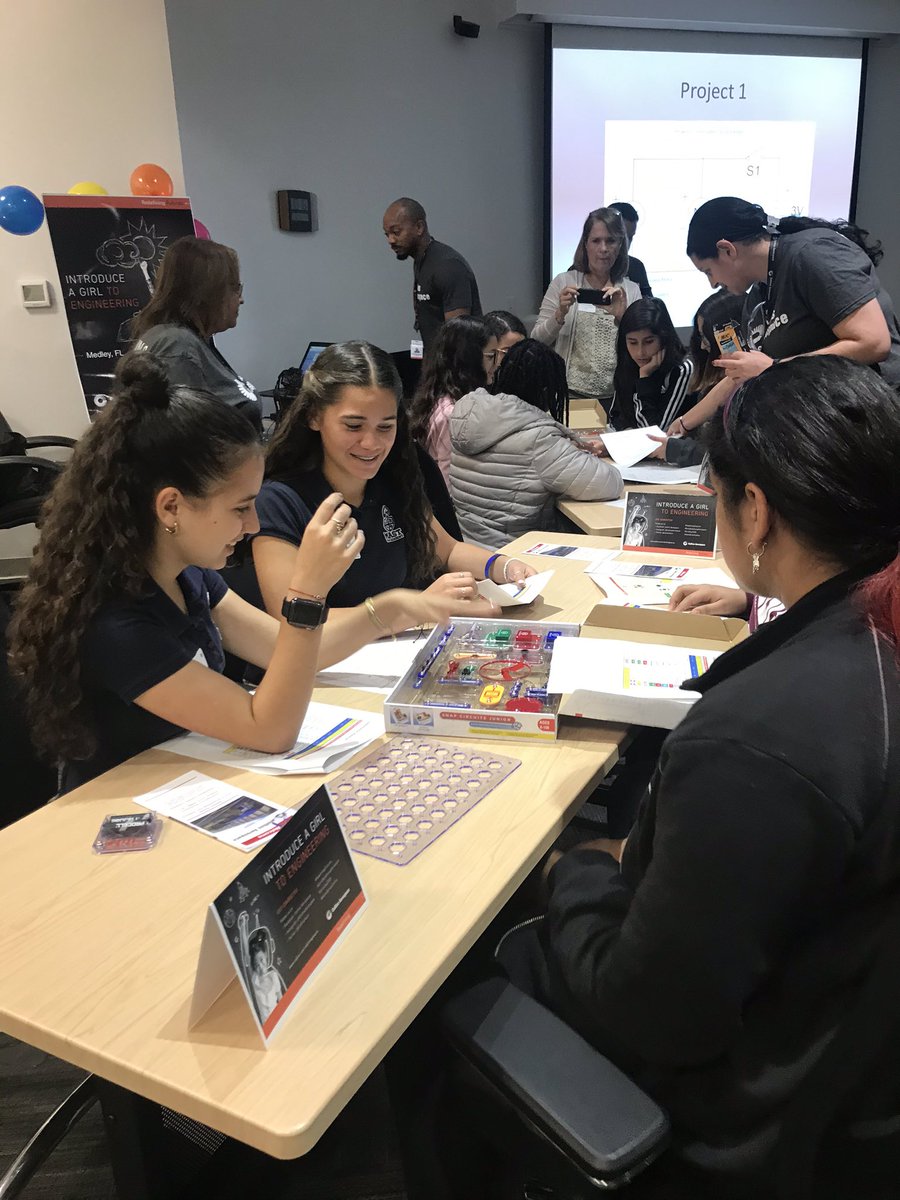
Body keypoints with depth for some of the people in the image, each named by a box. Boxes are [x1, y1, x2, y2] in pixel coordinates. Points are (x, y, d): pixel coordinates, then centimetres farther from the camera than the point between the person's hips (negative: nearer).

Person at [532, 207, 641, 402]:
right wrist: (559, 315, -14)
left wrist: (622, 318, -14)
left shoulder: (631, 291, 10)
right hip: (570, 394, -1)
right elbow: (537, 342, 3)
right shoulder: (563, 283, 6)